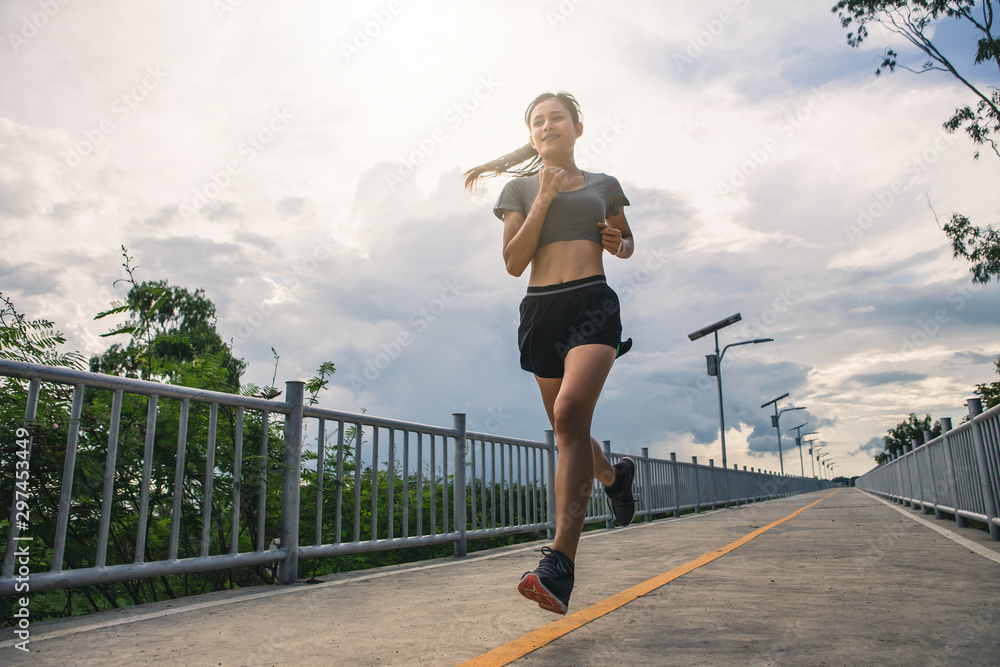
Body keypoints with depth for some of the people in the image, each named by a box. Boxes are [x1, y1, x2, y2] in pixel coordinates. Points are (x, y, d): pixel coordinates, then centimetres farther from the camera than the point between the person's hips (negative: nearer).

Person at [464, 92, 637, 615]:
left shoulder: (603, 186, 16)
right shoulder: (520, 188, 14)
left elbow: (626, 242, 29)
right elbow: (513, 262, 2)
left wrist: (619, 244, 5)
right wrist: (544, 198, -5)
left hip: (593, 302, -2)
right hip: (540, 308, 3)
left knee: (571, 412, -26)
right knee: (567, 433, 10)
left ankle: (560, 564, -29)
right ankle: (614, 476, 46)